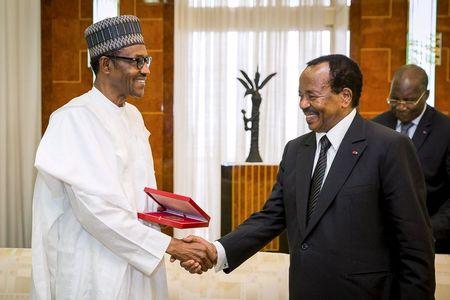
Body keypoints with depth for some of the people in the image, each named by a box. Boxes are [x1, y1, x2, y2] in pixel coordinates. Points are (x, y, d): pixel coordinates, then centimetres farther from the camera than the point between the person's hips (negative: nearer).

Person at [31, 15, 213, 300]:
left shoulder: (133, 116, 8)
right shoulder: (75, 119, -17)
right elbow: (96, 206, -23)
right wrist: (169, 244, -21)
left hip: (138, 261, 8)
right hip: (94, 268, -7)